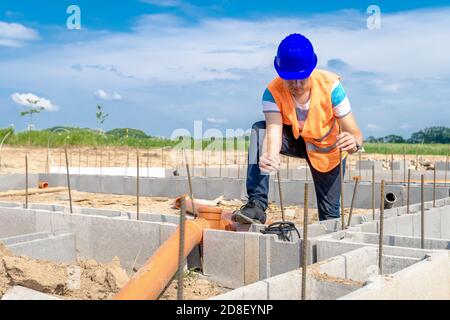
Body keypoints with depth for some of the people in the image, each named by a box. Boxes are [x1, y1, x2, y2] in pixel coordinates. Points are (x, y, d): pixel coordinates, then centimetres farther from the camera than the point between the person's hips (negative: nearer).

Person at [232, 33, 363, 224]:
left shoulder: (330, 86, -32)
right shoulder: (273, 92, -28)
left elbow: (355, 133, -32)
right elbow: (274, 132, -43)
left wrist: (353, 143, -58)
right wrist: (270, 155, -66)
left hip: (328, 148, -1)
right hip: (295, 139, 1)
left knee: (330, 217, 1)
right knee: (259, 130, -31)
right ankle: (257, 204, -34)